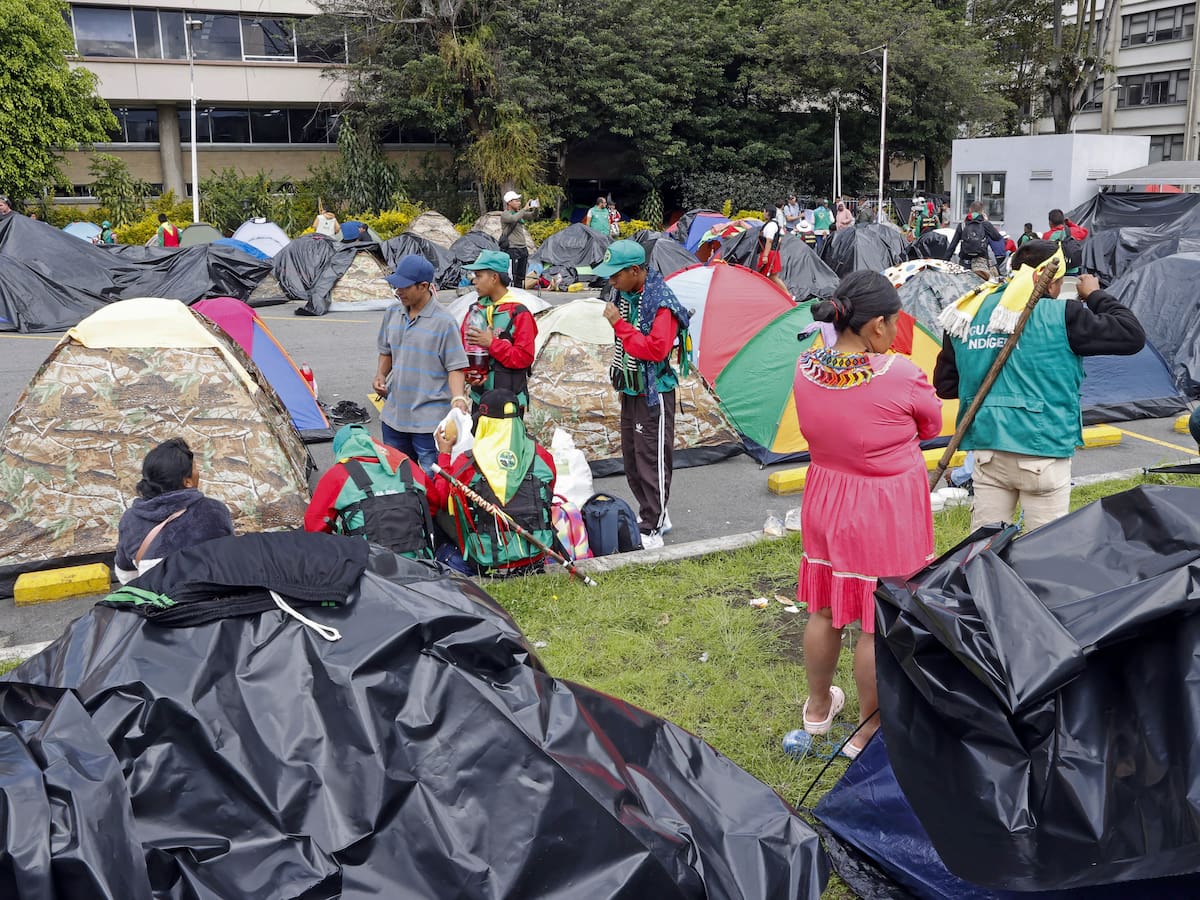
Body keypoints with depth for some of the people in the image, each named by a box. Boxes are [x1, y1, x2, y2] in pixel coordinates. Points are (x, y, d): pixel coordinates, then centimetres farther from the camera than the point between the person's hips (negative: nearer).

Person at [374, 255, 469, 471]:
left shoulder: (444, 322, -12)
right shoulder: (392, 313, 7)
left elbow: (455, 368, -10)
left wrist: (458, 399, -26)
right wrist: (380, 375, 2)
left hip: (429, 420, -6)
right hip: (394, 415, 6)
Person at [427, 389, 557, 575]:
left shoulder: (467, 463, -11)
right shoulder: (542, 456, -4)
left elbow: (439, 498, 6)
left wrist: (444, 454, 15)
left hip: (488, 564, -4)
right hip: (536, 560, 4)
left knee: (443, 553, 20)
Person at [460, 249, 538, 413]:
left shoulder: (518, 313, -8)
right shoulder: (476, 311, 10)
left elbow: (525, 357, -15)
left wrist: (491, 343, -17)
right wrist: (469, 373, -5)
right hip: (479, 398, 6)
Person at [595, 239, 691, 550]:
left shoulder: (660, 302, -20)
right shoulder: (625, 294, 6)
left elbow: (656, 349, -30)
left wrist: (620, 325, -26)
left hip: (654, 393, -9)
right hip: (630, 390, 9)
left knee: (652, 460, -5)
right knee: (631, 457, 16)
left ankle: (652, 530, 2)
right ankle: (655, 515, 30)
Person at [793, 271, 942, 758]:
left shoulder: (805, 368, -8)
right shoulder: (900, 375, -22)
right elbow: (931, 426, -4)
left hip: (826, 500, 6)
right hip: (886, 512, -5)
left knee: (824, 610, 21)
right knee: (879, 623, 10)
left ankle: (818, 707, 42)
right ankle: (868, 729, 26)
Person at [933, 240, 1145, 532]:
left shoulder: (969, 314, 6)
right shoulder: (1060, 315, -9)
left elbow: (945, 385, 13)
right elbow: (1132, 335, -1)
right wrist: (1096, 296, 12)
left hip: (986, 447, 5)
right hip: (1042, 452, -5)